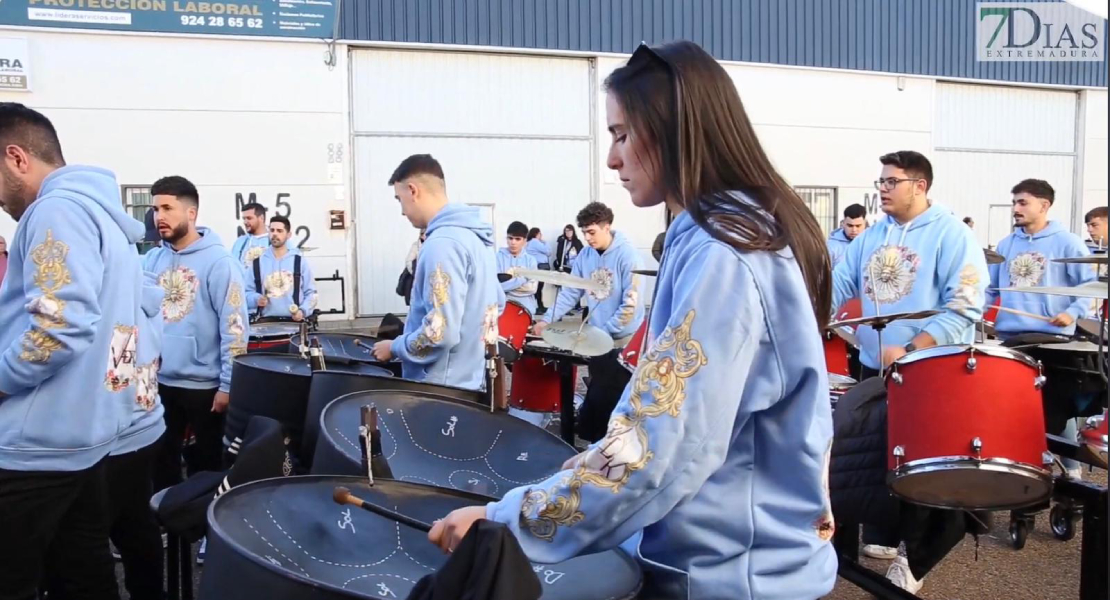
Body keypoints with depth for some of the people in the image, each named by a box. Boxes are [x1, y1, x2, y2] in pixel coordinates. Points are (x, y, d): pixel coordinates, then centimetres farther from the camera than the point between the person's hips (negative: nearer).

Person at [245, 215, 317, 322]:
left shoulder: (300, 261, 5)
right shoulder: (257, 262, 8)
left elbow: (311, 293, 4)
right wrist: (256, 299, -11)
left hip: (294, 321, -1)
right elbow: (247, 292, 11)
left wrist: (303, 311, -13)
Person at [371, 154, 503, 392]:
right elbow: (496, 303, 18)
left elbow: (441, 332, -27)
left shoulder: (442, 243, -22)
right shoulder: (474, 236, 8)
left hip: (442, 392, -9)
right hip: (469, 383, 9)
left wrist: (394, 347, -11)